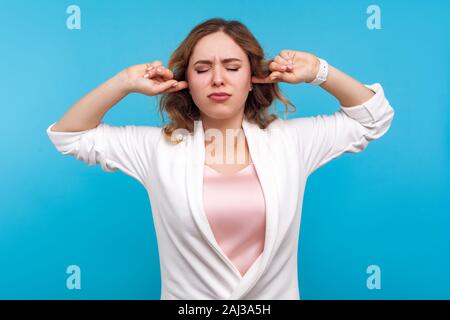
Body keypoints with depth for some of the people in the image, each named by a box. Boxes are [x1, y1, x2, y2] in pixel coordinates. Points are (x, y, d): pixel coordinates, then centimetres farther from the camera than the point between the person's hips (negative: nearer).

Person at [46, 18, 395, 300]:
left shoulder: (291, 139, -5)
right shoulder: (158, 147, -6)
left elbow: (372, 117, 5)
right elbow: (68, 135, -1)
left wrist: (318, 72, -8)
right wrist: (126, 82, -13)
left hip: (275, 294, 1)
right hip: (187, 299, 0)